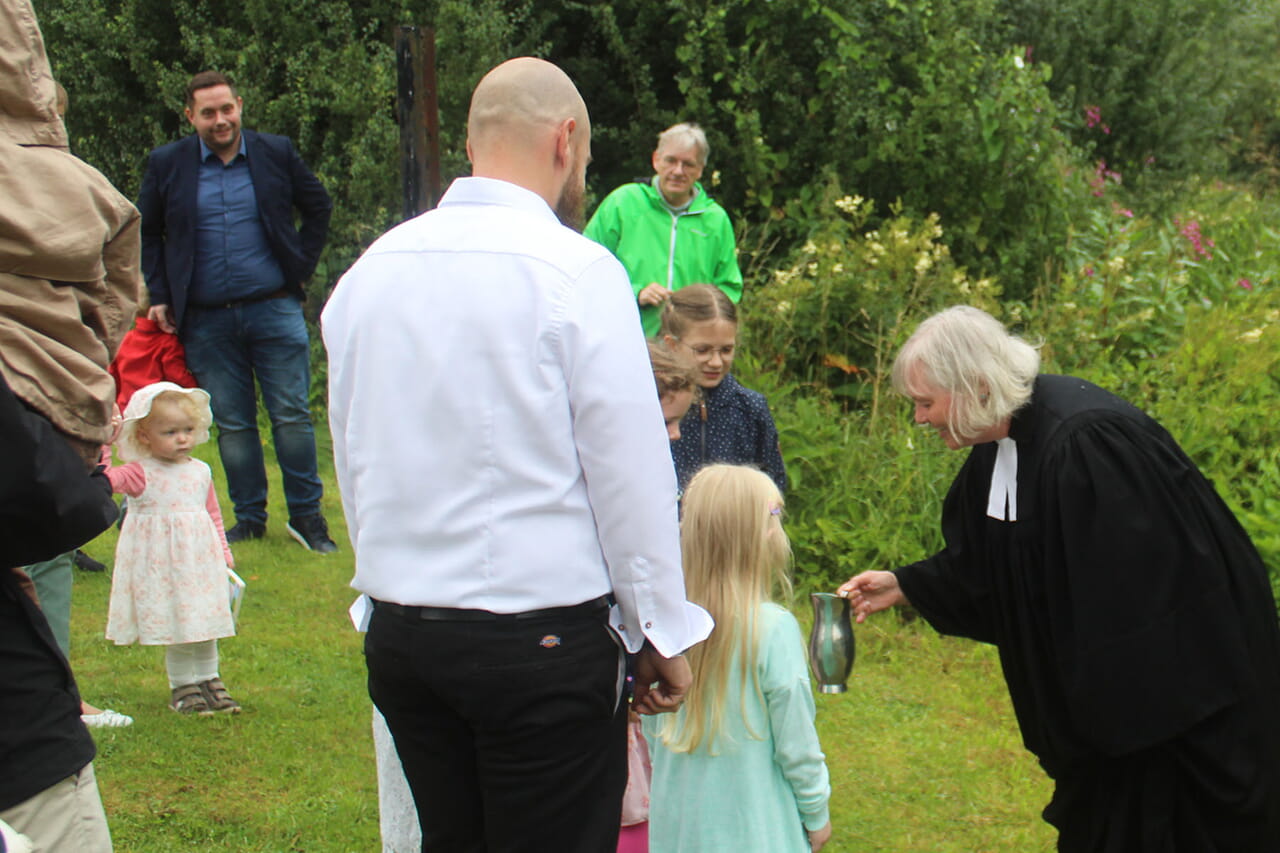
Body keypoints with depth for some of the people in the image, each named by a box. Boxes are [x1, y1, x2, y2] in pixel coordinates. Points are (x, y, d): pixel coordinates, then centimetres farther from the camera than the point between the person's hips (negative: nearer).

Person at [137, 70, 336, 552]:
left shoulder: (276, 154, 3)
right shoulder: (167, 165, 4)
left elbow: (318, 208, 15)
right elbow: (145, 233, 14)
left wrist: (300, 268, 6)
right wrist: (159, 295, 6)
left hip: (274, 309, -1)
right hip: (206, 321, 1)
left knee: (292, 415, -1)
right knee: (231, 423, 7)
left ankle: (306, 514, 9)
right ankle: (249, 519, 16)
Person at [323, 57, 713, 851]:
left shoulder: (371, 271, 6)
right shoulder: (575, 270, -12)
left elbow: (352, 458, 14)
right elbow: (629, 467, -10)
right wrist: (662, 631, 0)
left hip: (399, 631, 6)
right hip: (543, 632, -6)